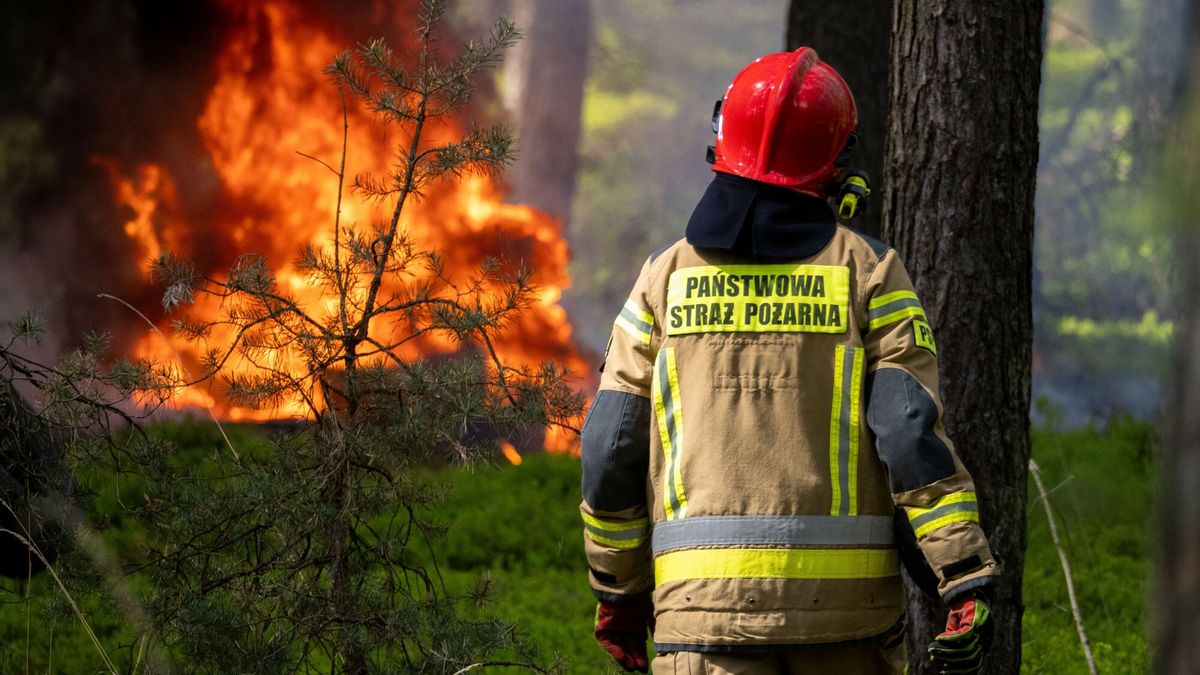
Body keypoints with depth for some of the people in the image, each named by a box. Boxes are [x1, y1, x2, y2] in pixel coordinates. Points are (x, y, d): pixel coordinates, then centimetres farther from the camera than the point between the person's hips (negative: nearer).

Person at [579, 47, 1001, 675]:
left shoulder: (668, 275, 7)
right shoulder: (868, 272, 1)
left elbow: (611, 451, 7)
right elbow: (911, 433, -8)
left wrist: (618, 589, 18)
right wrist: (965, 577, -8)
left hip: (705, 599, 0)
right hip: (844, 600, 0)